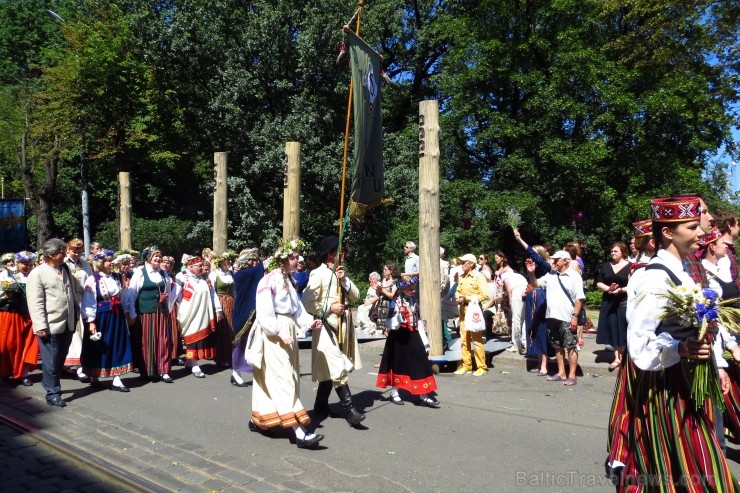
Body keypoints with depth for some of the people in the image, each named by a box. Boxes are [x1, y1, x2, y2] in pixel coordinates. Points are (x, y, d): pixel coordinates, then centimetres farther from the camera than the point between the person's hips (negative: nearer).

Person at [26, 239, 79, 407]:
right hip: (50, 325, -6)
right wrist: (41, 326, -18)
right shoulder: (37, 274, -9)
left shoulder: (66, 269, 11)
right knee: (51, 360, 2)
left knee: (60, 359, 15)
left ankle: (50, 382, 31)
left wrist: (76, 314, 17)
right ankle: (53, 393, 11)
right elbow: (35, 303, -13)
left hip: (67, 324, 6)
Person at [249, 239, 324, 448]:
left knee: (270, 380, 16)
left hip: (288, 332, 9)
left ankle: (257, 419, 31)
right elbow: (264, 314, -19)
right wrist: (280, 333, -21)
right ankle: (300, 434, -14)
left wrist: (309, 322, -2)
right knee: (284, 380, -11)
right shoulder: (269, 280, -14)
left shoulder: (288, 279, 14)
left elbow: (296, 307, 12)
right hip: (274, 335, -9)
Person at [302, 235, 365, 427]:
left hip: (343, 324, 8)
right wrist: (329, 308, -16)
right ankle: (349, 410, -12)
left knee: (330, 368, 14)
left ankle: (321, 405, 26)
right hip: (327, 326, -8)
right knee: (338, 369, -12)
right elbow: (308, 302, -15)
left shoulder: (341, 273, 15)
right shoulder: (318, 274, -9)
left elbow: (355, 297, 8)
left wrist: (345, 280, -6)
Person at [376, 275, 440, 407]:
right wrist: (401, 313, -36)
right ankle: (394, 393, 23)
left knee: (419, 362, 0)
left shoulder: (414, 300, 9)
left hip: (412, 335, 6)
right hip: (400, 336, -6)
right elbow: (398, 321, -17)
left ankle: (424, 396, 3)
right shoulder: (398, 301, -12)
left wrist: (423, 337, 16)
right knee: (398, 363, 6)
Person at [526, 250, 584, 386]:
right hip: (552, 317, 6)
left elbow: (579, 298, -9)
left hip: (567, 318, -6)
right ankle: (561, 373, 24)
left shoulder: (574, 276, -6)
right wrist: (531, 273, -4)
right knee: (558, 347, 14)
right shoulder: (550, 275, 10)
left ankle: (572, 375, 8)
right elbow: (536, 284, 15)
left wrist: (575, 316, -15)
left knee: (570, 347, 2)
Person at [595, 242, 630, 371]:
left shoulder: (630, 266, -3)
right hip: (609, 302, 4)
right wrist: (607, 288, -9)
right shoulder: (606, 266, 11)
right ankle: (617, 358, 13)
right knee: (613, 330, 6)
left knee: (623, 331, -2)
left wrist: (621, 290, -20)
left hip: (624, 303, -4)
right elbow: (599, 283, 10)